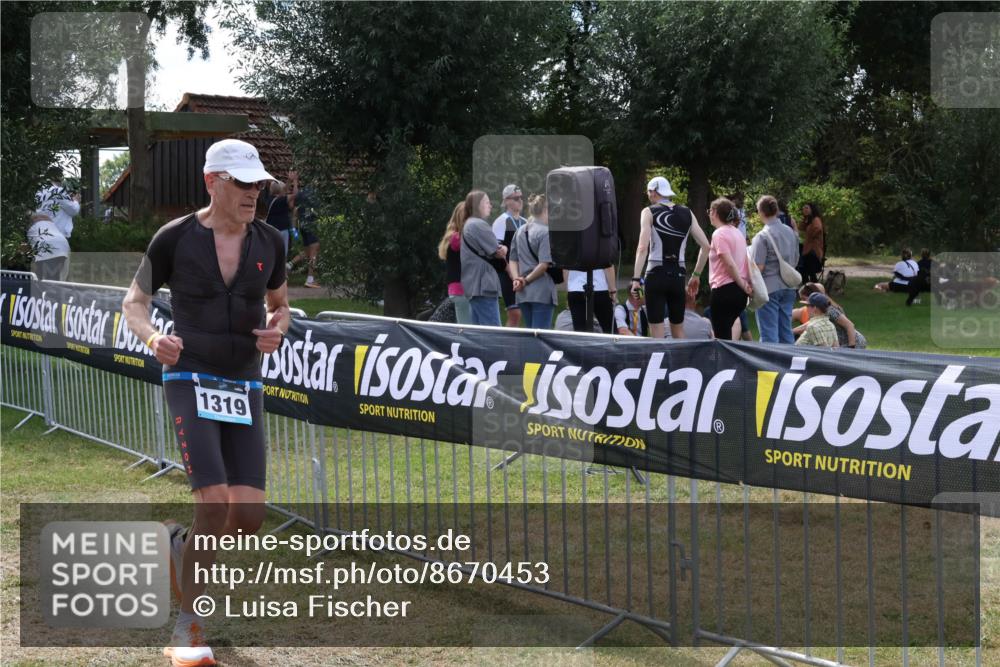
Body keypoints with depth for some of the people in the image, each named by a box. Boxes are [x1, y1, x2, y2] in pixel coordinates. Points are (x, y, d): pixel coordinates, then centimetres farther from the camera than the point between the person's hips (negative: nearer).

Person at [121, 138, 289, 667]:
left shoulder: (268, 242, 6)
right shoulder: (174, 238, -4)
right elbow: (134, 301, 6)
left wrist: (275, 331, -3)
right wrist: (152, 338, -16)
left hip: (245, 389, 4)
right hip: (190, 381, -4)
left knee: (250, 516, -7)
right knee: (215, 504, -18)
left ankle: (184, 545, 29)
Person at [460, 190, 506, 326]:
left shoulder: (468, 225, 21)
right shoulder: (479, 224, -11)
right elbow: (499, 252, -10)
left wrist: (500, 248, 0)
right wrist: (503, 249, 12)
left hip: (472, 285, 10)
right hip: (483, 284, -10)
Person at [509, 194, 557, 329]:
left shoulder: (520, 232, 11)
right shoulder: (545, 232, -11)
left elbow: (513, 260, 11)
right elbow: (544, 264, -17)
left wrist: (516, 279, -1)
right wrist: (527, 280, -7)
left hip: (523, 293, 7)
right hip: (542, 292, -7)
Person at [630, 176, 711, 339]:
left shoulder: (649, 212, -2)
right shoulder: (686, 213, 10)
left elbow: (643, 248, -14)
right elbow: (705, 246, 7)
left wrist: (636, 278, -16)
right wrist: (696, 275, 16)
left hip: (656, 275, -4)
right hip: (678, 276, 4)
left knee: (656, 332, -2)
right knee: (678, 330, 16)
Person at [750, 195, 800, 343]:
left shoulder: (762, 236, -15)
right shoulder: (791, 233, 6)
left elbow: (758, 267, -17)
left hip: (769, 288, -7)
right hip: (788, 287, 7)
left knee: (769, 334, -2)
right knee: (786, 332, 13)